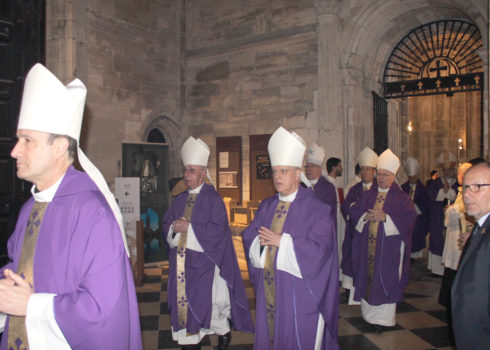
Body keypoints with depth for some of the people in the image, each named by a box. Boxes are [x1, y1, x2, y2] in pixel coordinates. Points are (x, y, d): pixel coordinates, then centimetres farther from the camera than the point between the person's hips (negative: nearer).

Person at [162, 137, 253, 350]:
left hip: (203, 262, -5)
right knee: (184, 302, 9)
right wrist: (174, 227, -11)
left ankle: (224, 332, 30)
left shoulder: (213, 199, -8)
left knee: (208, 302, 3)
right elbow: (166, 223, 12)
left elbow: (218, 230, -16)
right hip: (181, 262, 6)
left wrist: (189, 228, -18)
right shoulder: (179, 200, 11)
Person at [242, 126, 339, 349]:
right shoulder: (266, 207, 9)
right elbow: (249, 237, 10)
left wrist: (282, 241, -18)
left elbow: (319, 249, -17)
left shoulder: (316, 209, -9)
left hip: (298, 293, -5)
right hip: (268, 291, 5)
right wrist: (260, 241, -13)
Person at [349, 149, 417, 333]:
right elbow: (354, 211, 9)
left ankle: (383, 318, 9)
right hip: (368, 247, 4)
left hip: (389, 247, -4)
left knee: (385, 280, 0)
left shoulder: (402, 197, 0)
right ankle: (369, 313, 20)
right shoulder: (368, 195, 12)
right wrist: (365, 216, -12)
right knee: (368, 278, 7)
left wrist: (386, 217, -20)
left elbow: (409, 217, -11)